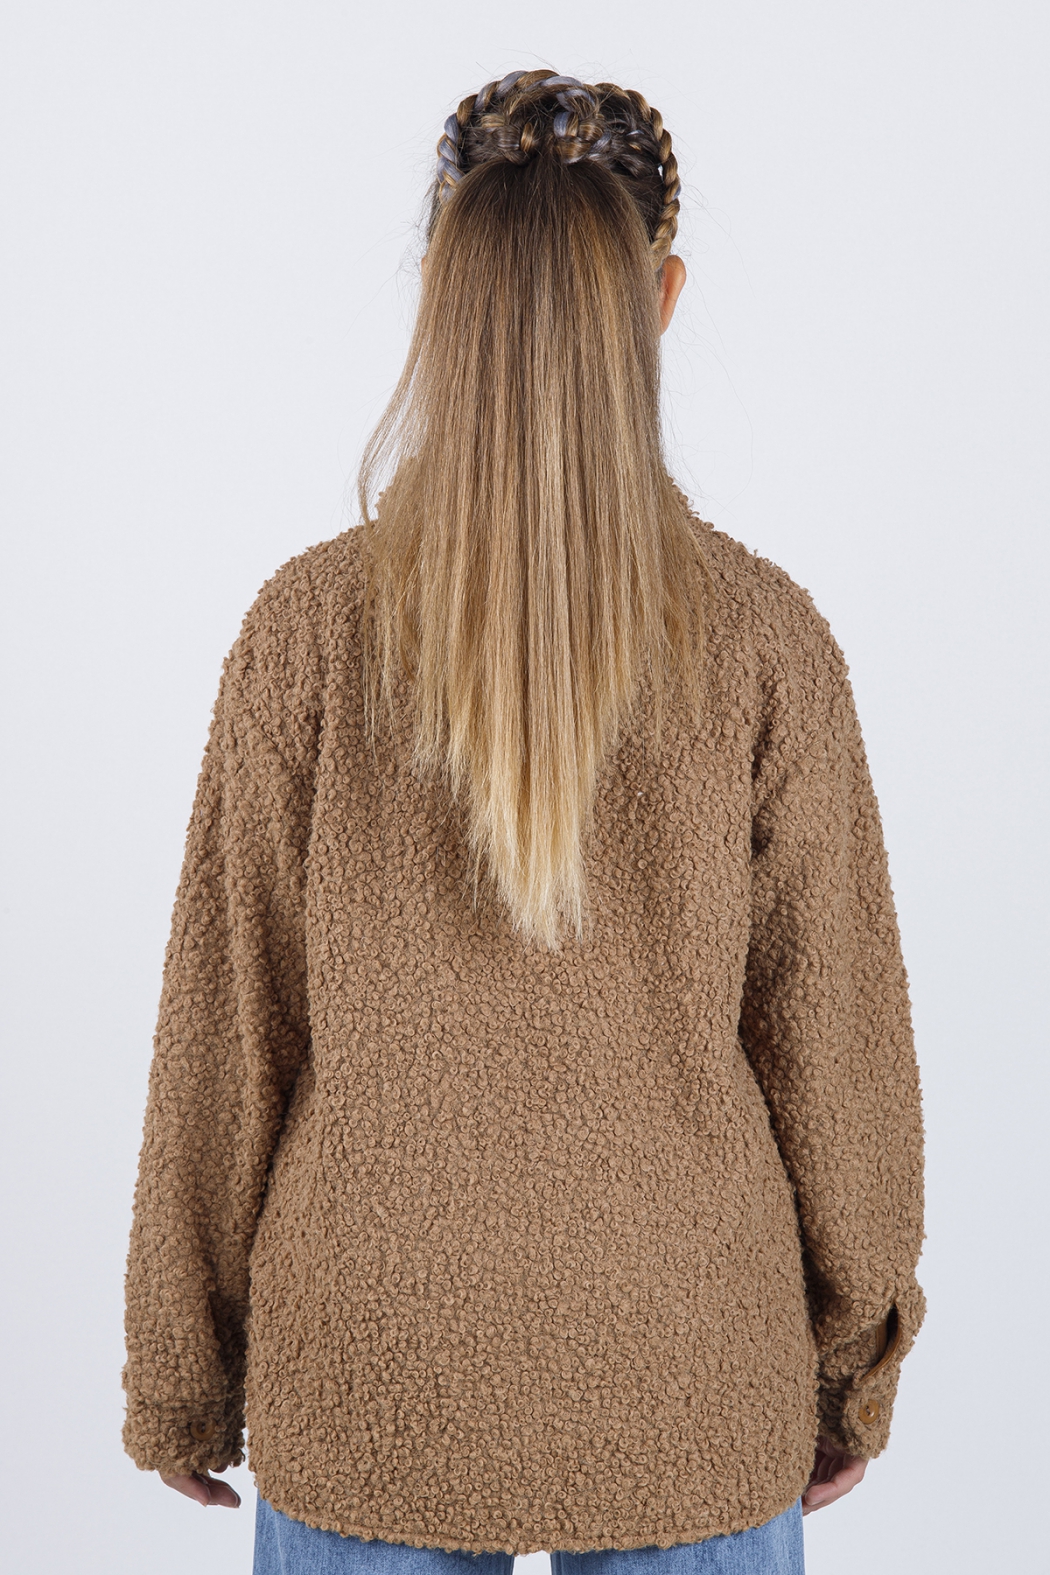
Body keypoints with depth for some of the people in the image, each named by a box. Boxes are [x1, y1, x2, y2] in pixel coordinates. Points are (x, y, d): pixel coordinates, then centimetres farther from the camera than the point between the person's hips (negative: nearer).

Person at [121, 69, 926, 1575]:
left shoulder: (309, 628, -12)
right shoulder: (761, 636, -12)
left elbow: (225, 1033, -6)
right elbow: (831, 1035, -6)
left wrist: (181, 1375, 7)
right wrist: (855, 1363, 9)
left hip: (372, 1377, 1)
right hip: (690, 1379, 0)